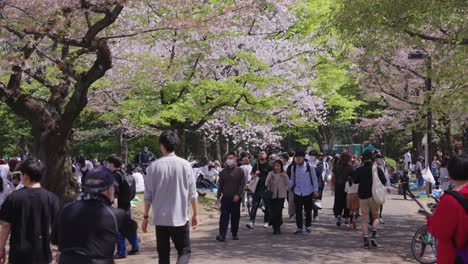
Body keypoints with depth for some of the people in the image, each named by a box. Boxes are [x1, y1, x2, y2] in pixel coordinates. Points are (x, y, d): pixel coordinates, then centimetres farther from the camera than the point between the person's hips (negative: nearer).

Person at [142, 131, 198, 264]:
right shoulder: (185, 164, -5)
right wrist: (195, 214, 11)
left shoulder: (154, 166, -4)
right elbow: (192, 193, -1)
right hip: (180, 217, -1)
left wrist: (145, 217, 8)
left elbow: (148, 195, -2)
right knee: (185, 251, 10)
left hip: (160, 218, 1)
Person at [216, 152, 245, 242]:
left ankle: (234, 234, 19)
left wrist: (238, 195, -13)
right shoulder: (223, 172, 10)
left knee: (235, 216, 6)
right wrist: (218, 197, 9)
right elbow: (220, 185, 14)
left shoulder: (239, 171, 2)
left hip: (236, 198, -1)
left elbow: (242, 184, -3)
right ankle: (222, 235, -13)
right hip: (225, 197, 1)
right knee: (224, 216, -8)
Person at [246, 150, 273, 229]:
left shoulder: (269, 166, 0)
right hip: (257, 188, 3)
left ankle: (266, 222, 17)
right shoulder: (256, 165, 12)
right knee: (254, 205, -3)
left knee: (267, 206, 6)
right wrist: (255, 174, -6)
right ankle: (252, 222, -6)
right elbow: (252, 176, 15)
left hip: (266, 189, -3)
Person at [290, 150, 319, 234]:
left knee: (308, 210, 9)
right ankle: (299, 228, 10)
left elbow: (314, 179, -1)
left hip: (308, 192, -2)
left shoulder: (309, 167, -7)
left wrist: (315, 190, -3)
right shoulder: (293, 167, 2)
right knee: (298, 211, 1)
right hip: (298, 193, 2)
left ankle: (308, 226, 27)